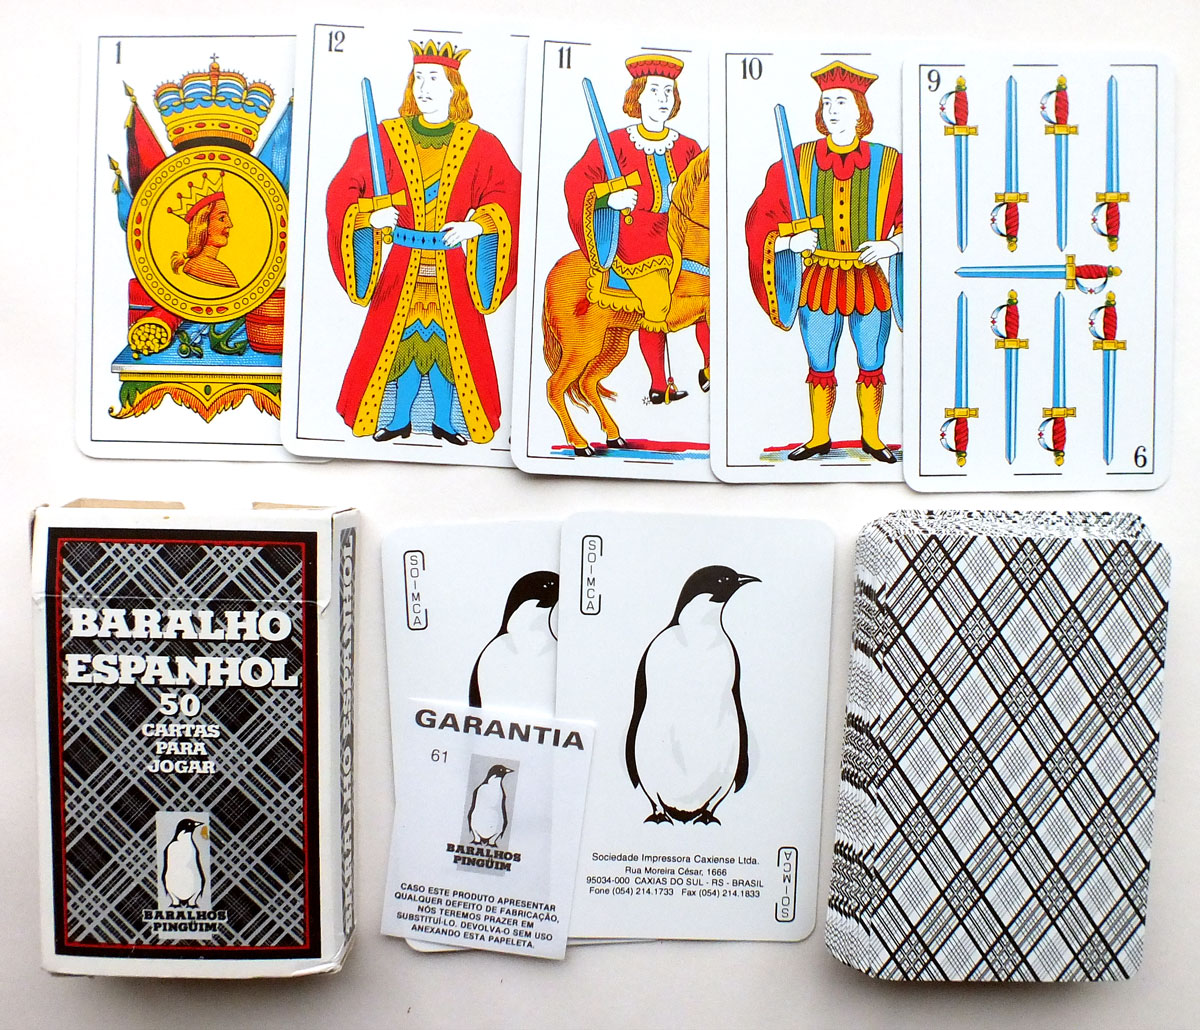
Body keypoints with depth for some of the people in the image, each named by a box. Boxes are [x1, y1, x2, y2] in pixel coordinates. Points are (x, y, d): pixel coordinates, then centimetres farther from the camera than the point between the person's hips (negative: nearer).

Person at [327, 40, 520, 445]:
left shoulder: (479, 145, 2)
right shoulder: (387, 138, 2)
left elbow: (510, 195, -5)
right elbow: (342, 192, 1)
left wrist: (476, 225, -21)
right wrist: (371, 215, -18)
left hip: (451, 270, 0)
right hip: (403, 267, 0)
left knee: (448, 344, 3)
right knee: (402, 342, 4)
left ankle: (444, 422, 18)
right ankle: (399, 421, 18)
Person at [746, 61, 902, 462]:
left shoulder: (888, 163, -1)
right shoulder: (799, 162, -1)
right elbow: (760, 219, 2)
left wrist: (892, 244, -11)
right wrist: (790, 241, -15)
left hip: (869, 281, 0)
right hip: (818, 282, 0)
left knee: (871, 367, 8)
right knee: (820, 368, 9)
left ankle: (872, 438, 26)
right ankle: (819, 438, 25)